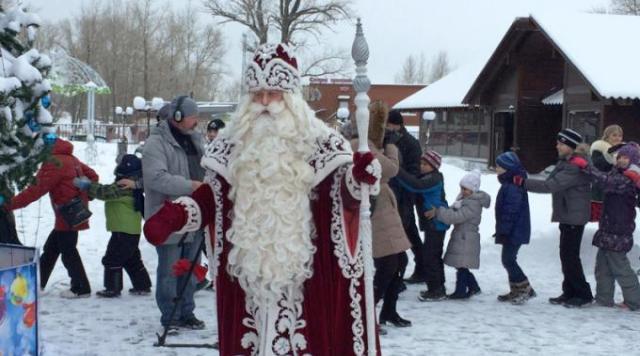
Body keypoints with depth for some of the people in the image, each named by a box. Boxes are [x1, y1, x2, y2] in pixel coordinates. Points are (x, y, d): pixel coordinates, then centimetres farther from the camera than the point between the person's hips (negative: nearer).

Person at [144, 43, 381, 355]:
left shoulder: (315, 140, -2)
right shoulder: (236, 142, 9)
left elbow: (341, 195, -5)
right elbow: (215, 195, 14)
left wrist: (357, 179, -28)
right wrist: (174, 215, 0)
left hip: (299, 268, -3)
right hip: (248, 267, 4)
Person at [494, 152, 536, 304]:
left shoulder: (513, 187, -20)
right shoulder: (509, 184, 14)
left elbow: (511, 212, -24)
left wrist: (503, 231, -21)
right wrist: (502, 231, 24)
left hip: (515, 232, -11)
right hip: (513, 232, 11)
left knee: (508, 259, -8)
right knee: (509, 260, 14)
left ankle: (524, 288, -1)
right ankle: (516, 290, 21)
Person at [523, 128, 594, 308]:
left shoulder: (575, 168, -22)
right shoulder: (564, 162, 12)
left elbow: (550, 185, -26)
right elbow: (552, 183, 14)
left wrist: (524, 183, -22)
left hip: (574, 217, -10)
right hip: (567, 216, 10)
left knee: (570, 256, -6)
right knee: (566, 256, 13)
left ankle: (583, 294, 3)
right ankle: (569, 293, 20)